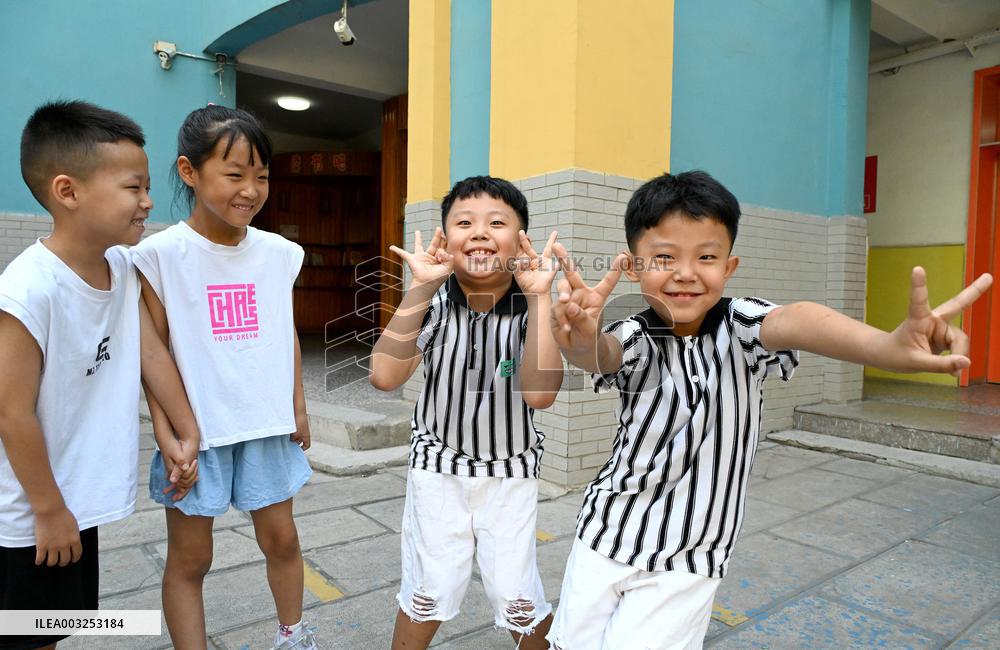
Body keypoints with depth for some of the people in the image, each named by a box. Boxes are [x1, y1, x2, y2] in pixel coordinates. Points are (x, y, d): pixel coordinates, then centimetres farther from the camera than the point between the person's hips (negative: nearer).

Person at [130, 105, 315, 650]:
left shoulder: (278, 253, 0)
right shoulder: (161, 254, -10)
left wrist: (297, 408, 9)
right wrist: (167, 433, -11)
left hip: (267, 426, 4)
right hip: (198, 431, -3)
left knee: (280, 538, 17)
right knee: (189, 558, 10)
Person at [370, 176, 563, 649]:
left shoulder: (533, 309, -13)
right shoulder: (433, 303, -11)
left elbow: (539, 393, -28)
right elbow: (384, 376, -25)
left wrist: (539, 296, -28)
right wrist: (419, 287, -25)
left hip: (510, 472, 0)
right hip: (438, 467, 1)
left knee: (518, 597, 8)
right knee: (428, 590, 13)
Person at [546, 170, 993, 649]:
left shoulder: (739, 327, -15)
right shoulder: (636, 338, -13)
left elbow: (790, 322, -36)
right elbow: (606, 354, -36)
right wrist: (582, 340, -60)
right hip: (606, 534, 2)